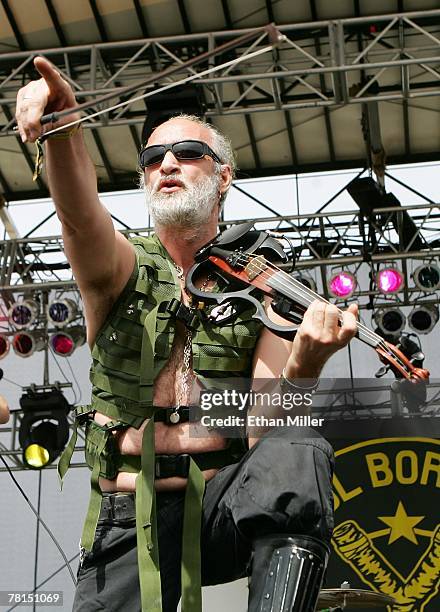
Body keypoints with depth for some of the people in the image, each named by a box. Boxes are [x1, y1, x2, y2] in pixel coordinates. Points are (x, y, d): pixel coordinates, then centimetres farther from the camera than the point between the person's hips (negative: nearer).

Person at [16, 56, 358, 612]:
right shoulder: (123, 269, 3)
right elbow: (81, 216, -23)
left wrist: (302, 367, -30)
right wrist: (63, 131, -44)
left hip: (227, 504, 0)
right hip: (128, 520, 1)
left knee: (298, 452, -30)